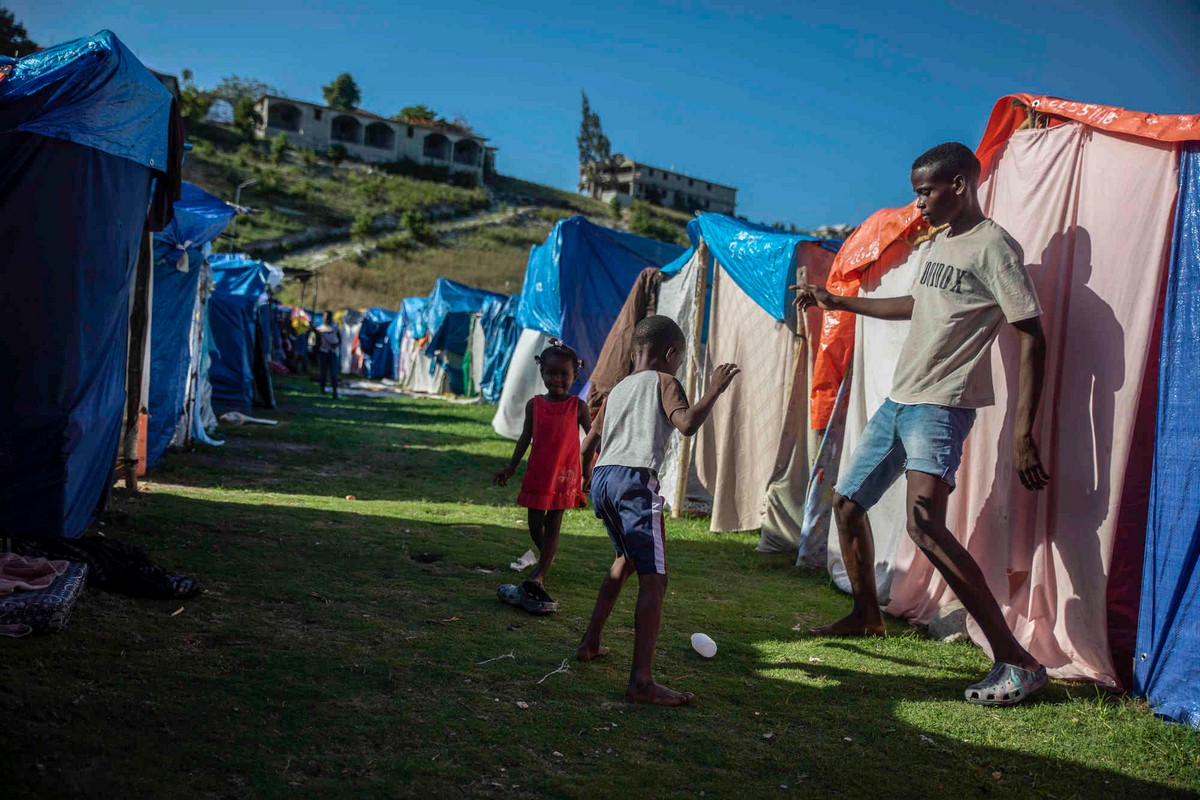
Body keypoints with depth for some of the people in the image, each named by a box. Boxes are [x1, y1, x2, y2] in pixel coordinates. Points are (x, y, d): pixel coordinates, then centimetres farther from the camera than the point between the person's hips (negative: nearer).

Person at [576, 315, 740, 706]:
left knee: (626, 558, 31)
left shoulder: (616, 390, 24)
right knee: (653, 578, -10)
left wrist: (587, 478, 45)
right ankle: (641, 680, -19)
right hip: (635, 481, -8)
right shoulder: (663, 382, 6)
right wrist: (714, 390, -3)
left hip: (602, 479, 8)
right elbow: (687, 423, -13)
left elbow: (588, 445, 28)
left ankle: (591, 642, 36)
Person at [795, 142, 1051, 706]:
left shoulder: (993, 247, -12)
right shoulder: (940, 241, 16)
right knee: (847, 501, 14)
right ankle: (866, 616, 34)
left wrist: (1024, 436, -23)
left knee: (924, 523, -25)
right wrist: (838, 302, 34)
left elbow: (1032, 339, -16)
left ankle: (1017, 661, -19)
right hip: (899, 400, 10)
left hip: (942, 407, -10)